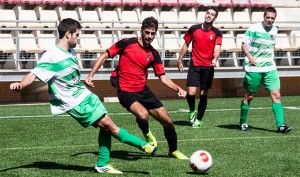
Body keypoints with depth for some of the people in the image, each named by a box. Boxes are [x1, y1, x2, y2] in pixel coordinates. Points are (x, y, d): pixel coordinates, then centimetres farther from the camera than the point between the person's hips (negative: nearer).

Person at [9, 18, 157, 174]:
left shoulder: (70, 52, 8)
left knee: (106, 127, 3)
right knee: (108, 125, -7)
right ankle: (143, 145, 2)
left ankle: (102, 165, 13)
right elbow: (33, 75, -24)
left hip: (86, 96, 9)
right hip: (76, 103, -9)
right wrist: (20, 85, -41)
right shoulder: (52, 56, -18)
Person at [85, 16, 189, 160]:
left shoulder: (154, 54, 4)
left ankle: (173, 151, 29)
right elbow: (104, 56, -1)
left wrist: (178, 89, -10)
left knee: (168, 122, 3)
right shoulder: (126, 43, -8)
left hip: (143, 91, 5)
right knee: (143, 114, -33)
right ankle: (147, 135, 3)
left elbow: (163, 77, 7)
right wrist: (91, 75, -9)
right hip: (126, 92, -5)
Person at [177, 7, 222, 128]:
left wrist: (215, 59, -33)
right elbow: (186, 45, 10)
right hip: (194, 65, 0)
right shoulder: (194, 29, 2)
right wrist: (180, 61, 10)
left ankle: (199, 119, 18)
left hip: (208, 67, 0)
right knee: (191, 93, -12)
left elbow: (217, 48, -13)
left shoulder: (217, 33, 1)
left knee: (203, 94, 4)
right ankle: (192, 111, 18)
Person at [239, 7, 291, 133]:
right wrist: (249, 56, -24)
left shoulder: (274, 30, 9)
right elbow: (244, 45, -8)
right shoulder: (254, 29, -8)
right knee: (249, 96, 6)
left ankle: (280, 125, -11)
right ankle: (243, 122, 24)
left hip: (269, 68, 4)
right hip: (254, 68, -4)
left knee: (276, 95, -8)